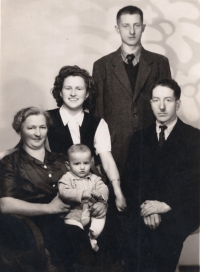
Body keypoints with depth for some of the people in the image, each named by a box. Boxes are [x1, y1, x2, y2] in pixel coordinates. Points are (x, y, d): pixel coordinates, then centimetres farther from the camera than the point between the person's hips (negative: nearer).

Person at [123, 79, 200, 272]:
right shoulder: (140, 138, 15)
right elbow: (131, 179, 7)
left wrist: (166, 205, -15)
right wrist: (145, 207, -11)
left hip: (179, 211, -2)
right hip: (144, 211, 3)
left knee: (163, 236, -29)